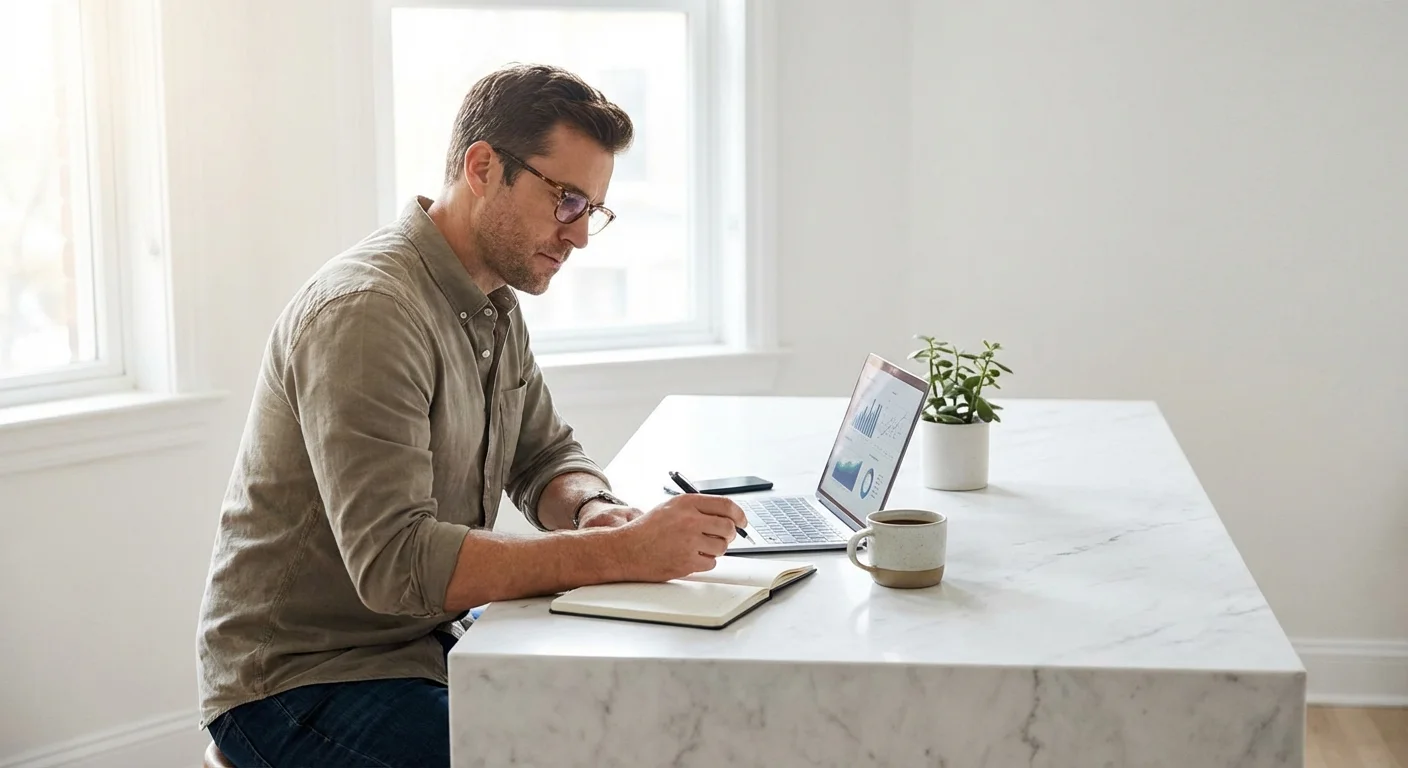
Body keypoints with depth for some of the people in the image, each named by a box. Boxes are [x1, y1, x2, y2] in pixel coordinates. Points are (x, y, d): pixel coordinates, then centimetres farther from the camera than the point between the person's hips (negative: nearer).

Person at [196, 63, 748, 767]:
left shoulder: (495, 303, 7)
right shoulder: (366, 311, -24)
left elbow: (545, 454, 15)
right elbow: (395, 562, -32)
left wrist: (594, 510, -10)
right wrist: (621, 552, -34)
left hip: (430, 644, 9)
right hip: (300, 680, -9)